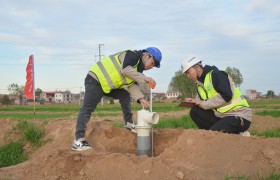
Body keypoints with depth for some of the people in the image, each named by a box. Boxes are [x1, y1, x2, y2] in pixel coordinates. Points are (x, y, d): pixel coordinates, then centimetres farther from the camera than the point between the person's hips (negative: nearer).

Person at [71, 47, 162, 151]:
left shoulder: (138, 68, 14)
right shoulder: (132, 55, -13)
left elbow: (133, 85, 7)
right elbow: (125, 70, -31)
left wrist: (140, 98, -9)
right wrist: (145, 78, -29)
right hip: (95, 80, -10)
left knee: (125, 95, 12)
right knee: (87, 109, -13)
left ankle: (129, 123, 18)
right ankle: (78, 141, -18)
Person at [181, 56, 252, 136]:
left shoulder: (215, 74, -13)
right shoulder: (200, 83, 13)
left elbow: (226, 96, -26)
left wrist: (205, 104, -17)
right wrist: (196, 101, -3)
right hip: (221, 115, 9)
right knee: (194, 112, -4)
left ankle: (238, 135, -2)